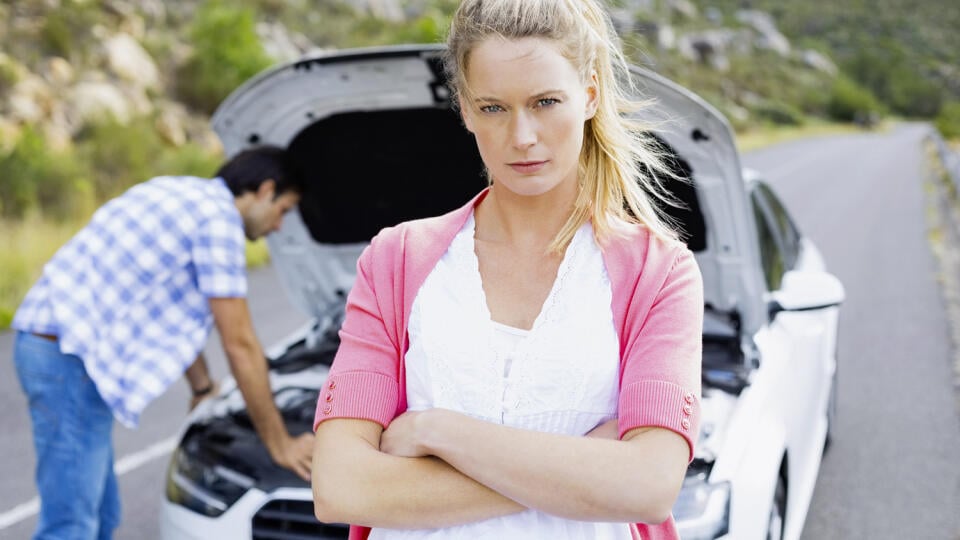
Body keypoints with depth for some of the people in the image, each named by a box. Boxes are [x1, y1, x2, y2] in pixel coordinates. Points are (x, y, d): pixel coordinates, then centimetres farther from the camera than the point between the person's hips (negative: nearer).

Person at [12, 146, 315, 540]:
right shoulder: (219, 217, -11)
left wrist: (203, 389, 40)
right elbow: (240, 344, -9)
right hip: (70, 354, -10)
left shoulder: (181, 194, 19)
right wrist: (279, 443, -1)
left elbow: (178, 313, 30)